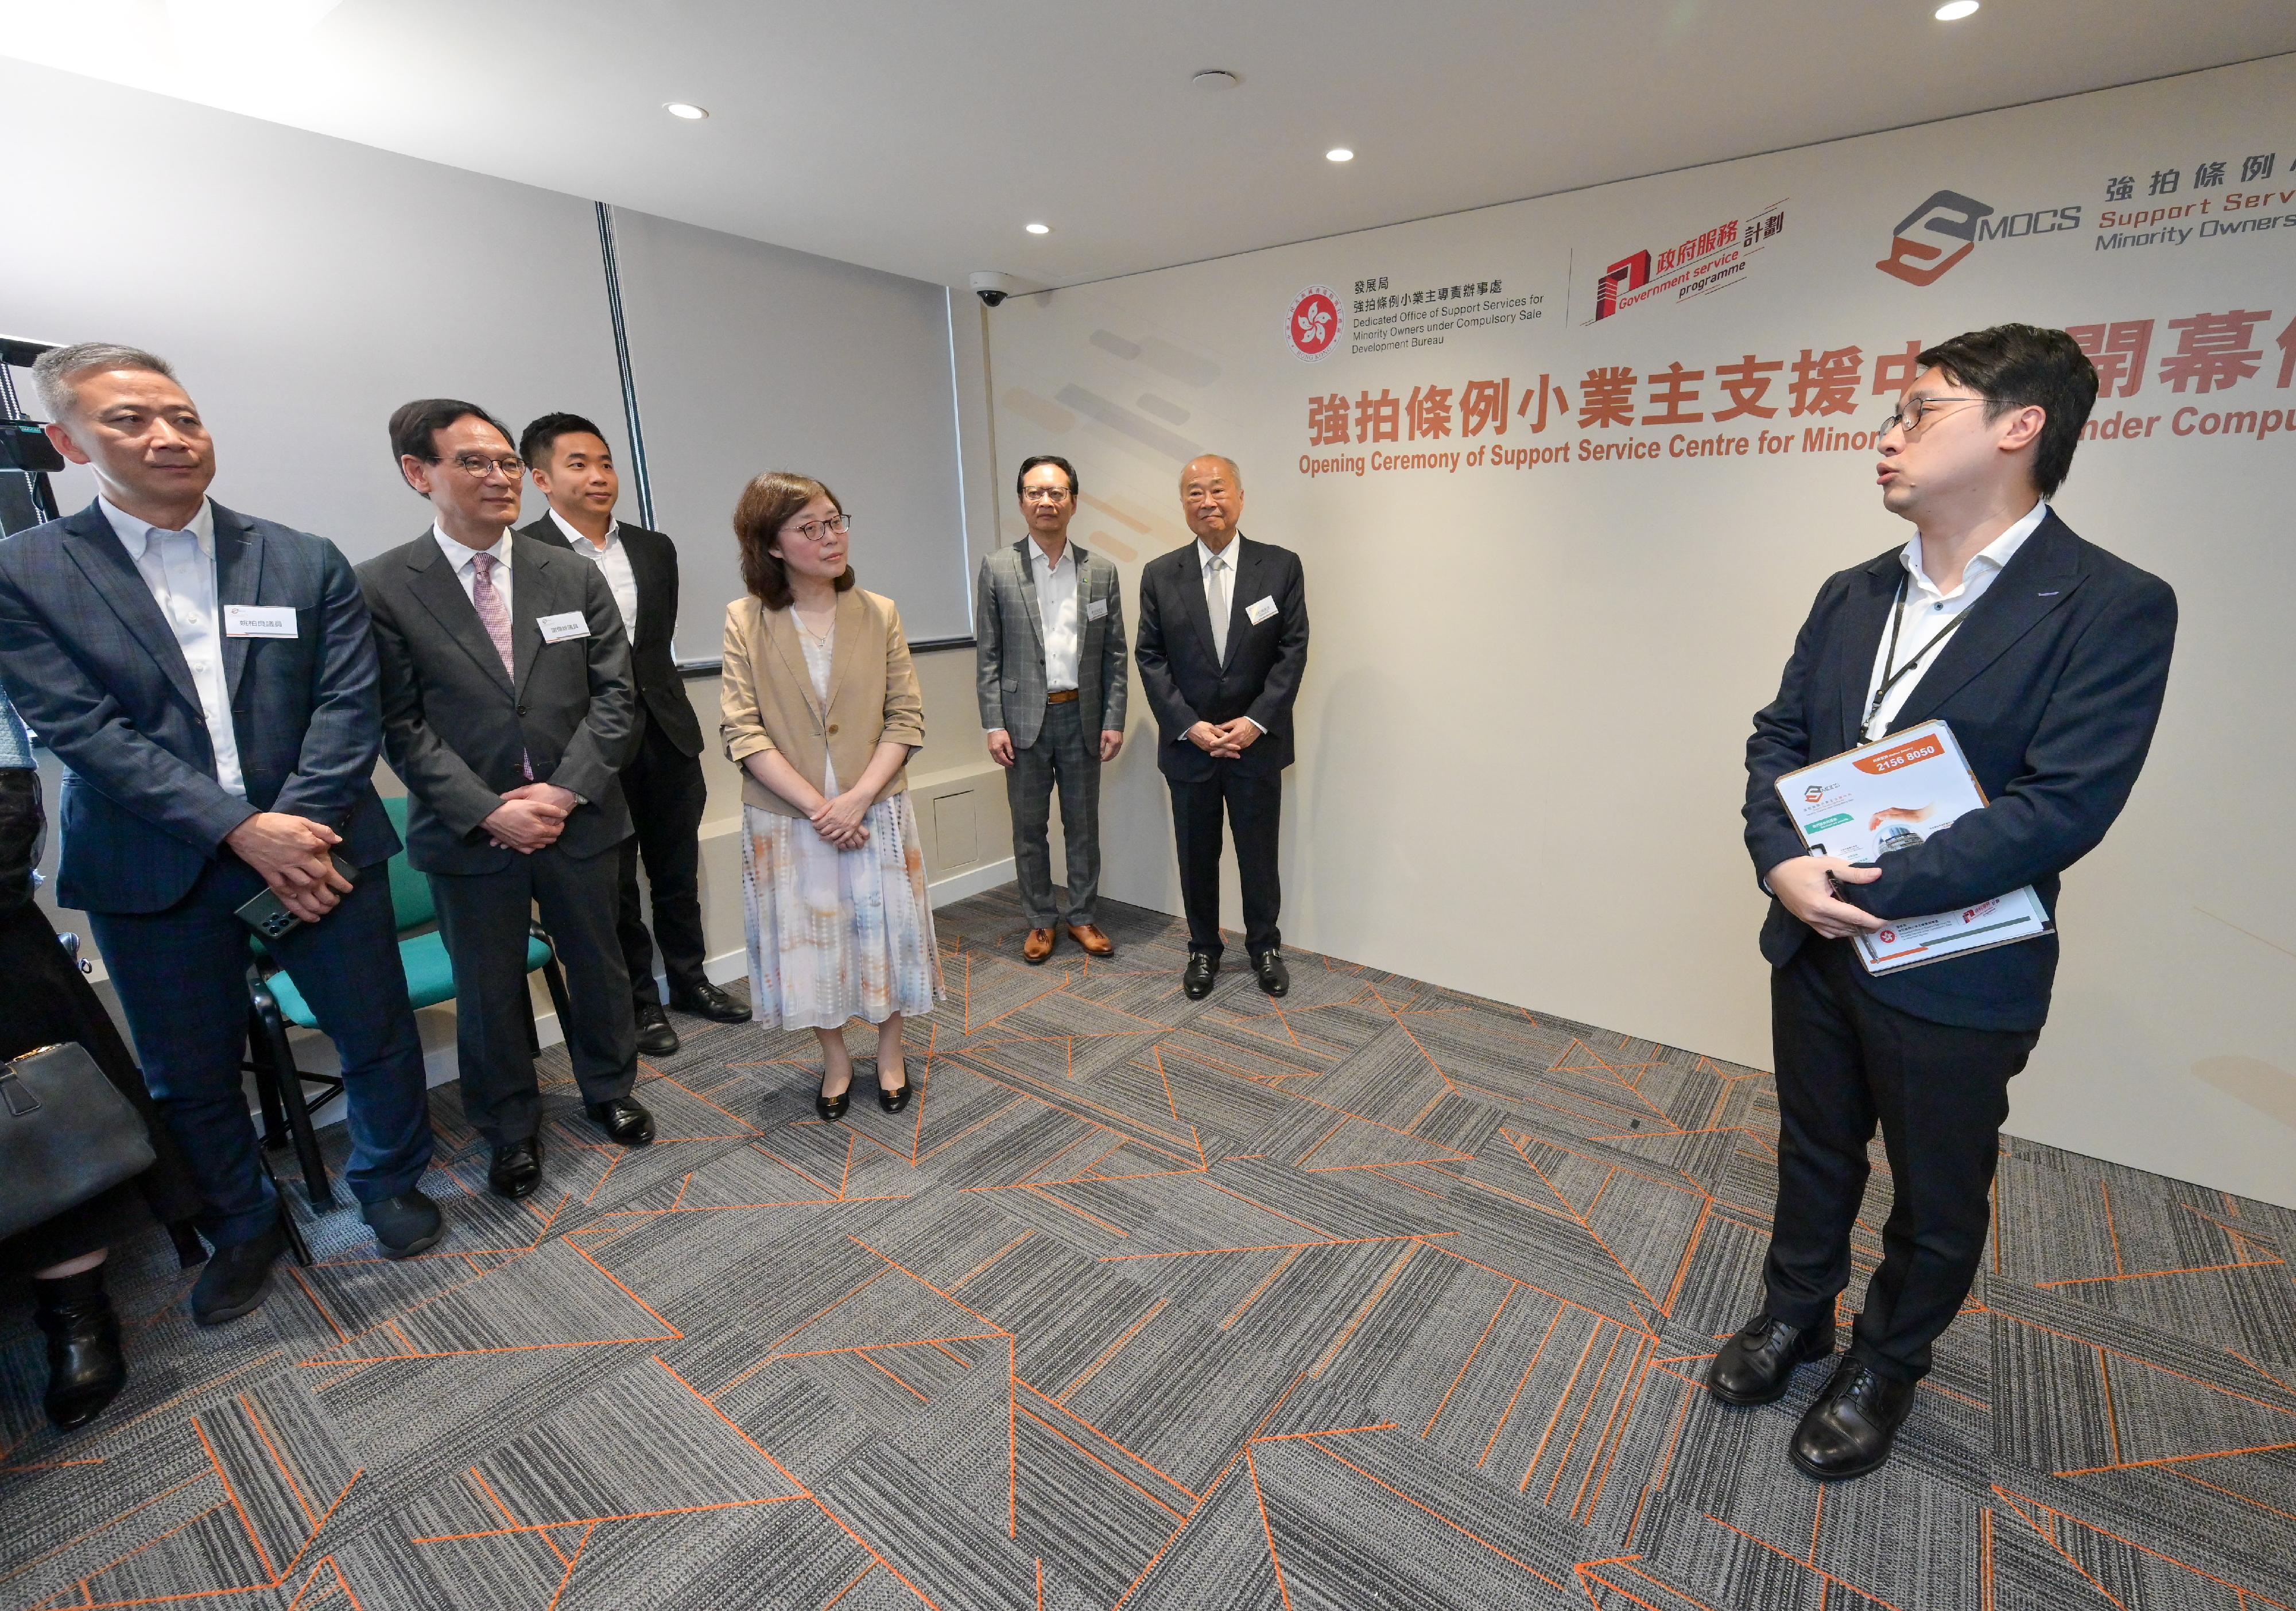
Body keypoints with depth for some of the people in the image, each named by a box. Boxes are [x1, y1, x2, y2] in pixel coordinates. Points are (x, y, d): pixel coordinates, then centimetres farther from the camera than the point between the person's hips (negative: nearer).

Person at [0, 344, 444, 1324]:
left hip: (317, 847, 1)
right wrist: (241, 831, -20)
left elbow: (347, 709, -5)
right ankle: (241, 1227, 37)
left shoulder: (308, 565, 3)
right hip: (155, 873, 0)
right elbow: (81, 730, -10)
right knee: (191, 1075, 14)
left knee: (378, 1034, 10)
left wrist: (299, 833, -16)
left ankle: (390, 1182, 35)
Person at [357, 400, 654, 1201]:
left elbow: (613, 696, -2)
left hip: (578, 818, 2)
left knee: (598, 966, 16)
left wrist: (565, 790, -12)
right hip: (469, 832, -1)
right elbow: (401, 725, -7)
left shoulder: (575, 577, 2)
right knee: (490, 991, 12)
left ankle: (609, 1090, 39)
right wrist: (490, 812, -16)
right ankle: (510, 1130, 34)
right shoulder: (381, 587, -4)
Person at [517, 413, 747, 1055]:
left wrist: (651, 701, 8)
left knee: (678, 871, 16)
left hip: (668, 738, 5)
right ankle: (639, 1001, 27)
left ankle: (689, 979, 34)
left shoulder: (655, 549, 8)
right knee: (612, 885, 10)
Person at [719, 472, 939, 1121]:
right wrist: (816, 806, -16)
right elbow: (742, 730, -8)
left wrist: (858, 798, -15)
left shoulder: (879, 613, -1)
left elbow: (906, 718, -3)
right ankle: (835, 1060, 34)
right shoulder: (746, 619, -4)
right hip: (786, 818, 0)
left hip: (875, 812, 1)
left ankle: (890, 1051, 34)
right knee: (808, 941, 12)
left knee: (884, 933, 11)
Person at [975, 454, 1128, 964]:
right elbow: (987, 654, -1)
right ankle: (1040, 921, 23)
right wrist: (993, 724, -7)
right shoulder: (998, 568, 0)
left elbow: (1115, 653, 5)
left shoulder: (1101, 571, 4)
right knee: (1029, 827, 8)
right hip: (1024, 718, -1)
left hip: (1081, 717, 1)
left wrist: (1114, 721, -1)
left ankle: (1082, 917, 26)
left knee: (1083, 825, 10)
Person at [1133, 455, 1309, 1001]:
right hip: (1188, 745, 1)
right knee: (1197, 856, 12)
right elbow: (1150, 659, -1)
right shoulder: (1159, 575, 1)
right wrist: (1190, 726, -11)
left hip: (1257, 743, -1)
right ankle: (1203, 950, 30)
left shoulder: (1281, 567, -1)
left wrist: (1255, 722, -13)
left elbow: (1292, 652, -3)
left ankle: (1264, 947, 30)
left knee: (1259, 853, 10)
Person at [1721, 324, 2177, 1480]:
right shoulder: (1852, 595, 4)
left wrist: (1867, 891, -22)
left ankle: (1886, 1363, 42)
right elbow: (1778, 739, 2)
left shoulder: (2111, 607, -14)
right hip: (1813, 944, 5)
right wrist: (1784, 864, -15)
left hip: (1956, 976, -4)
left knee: (1936, 1198, 18)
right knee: (1814, 1152, 23)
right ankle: (1796, 1311, 46)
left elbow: (2061, 809, -21)